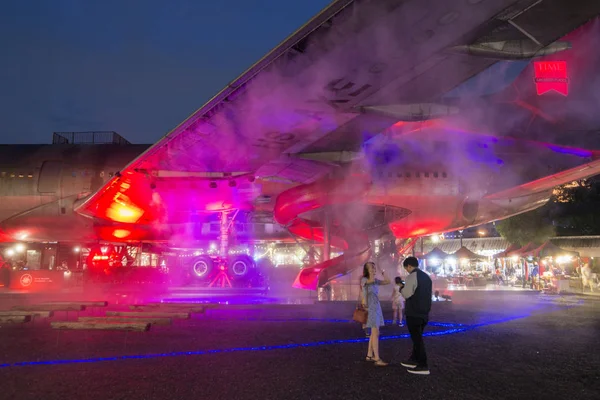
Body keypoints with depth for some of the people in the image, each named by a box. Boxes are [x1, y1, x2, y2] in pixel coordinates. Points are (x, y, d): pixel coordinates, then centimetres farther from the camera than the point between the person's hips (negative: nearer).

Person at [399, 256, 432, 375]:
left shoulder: (412, 276, -14)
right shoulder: (426, 276, 12)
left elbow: (406, 294, -19)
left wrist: (401, 288, 0)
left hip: (414, 313, -8)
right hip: (424, 312, 8)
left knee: (416, 338, -1)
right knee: (418, 337, 18)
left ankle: (423, 366, 4)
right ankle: (413, 360, 28)